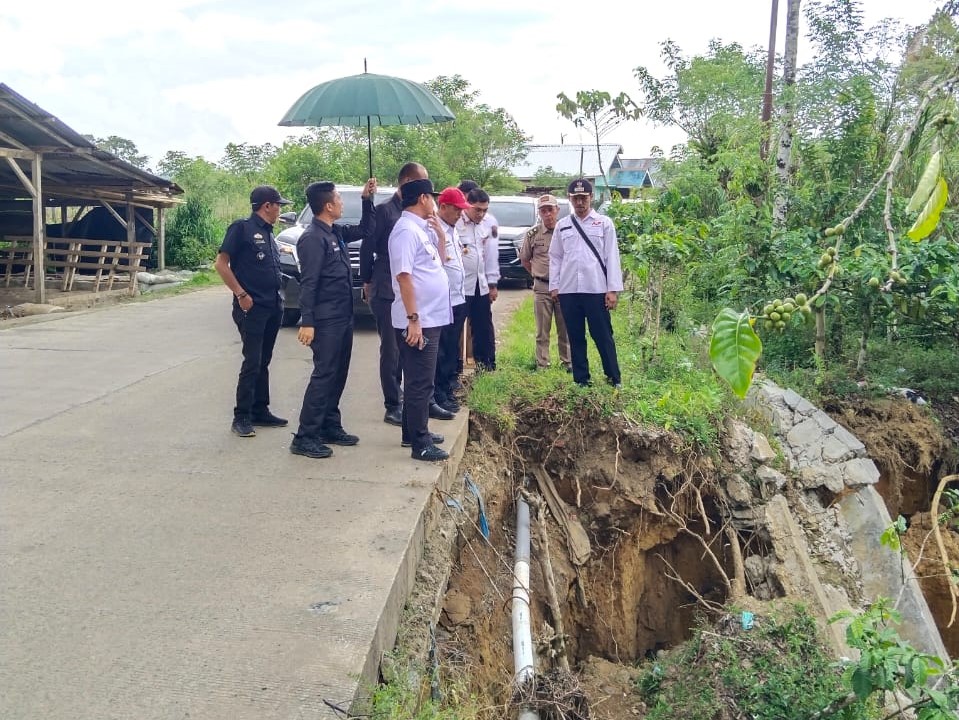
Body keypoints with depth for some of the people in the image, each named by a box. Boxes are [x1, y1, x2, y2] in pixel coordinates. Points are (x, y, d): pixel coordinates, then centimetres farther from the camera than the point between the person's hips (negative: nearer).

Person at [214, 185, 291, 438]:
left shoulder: (268, 234, 17)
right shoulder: (242, 228, -7)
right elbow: (221, 264, -12)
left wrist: (277, 299, 11)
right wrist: (241, 294, -15)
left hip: (272, 308, 8)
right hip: (252, 308, -8)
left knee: (263, 362, 13)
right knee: (252, 363, -8)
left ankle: (260, 411, 20)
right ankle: (241, 417, -2)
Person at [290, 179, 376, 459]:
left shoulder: (336, 232, 11)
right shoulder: (313, 238, -15)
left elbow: (364, 230, 28)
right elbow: (308, 283, -19)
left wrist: (367, 200, 15)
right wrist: (307, 322, -22)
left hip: (343, 317, 9)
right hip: (326, 320, -9)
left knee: (338, 375, 13)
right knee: (323, 376, -8)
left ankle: (330, 427, 23)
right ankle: (305, 438, -4)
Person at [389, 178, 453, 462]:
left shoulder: (420, 229, 14)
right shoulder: (406, 230, -16)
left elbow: (436, 264, 26)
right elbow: (404, 276, -22)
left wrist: (441, 235, 11)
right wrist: (413, 319, -25)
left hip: (430, 318, 10)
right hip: (418, 321, -10)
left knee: (420, 379, 17)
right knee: (420, 381, -5)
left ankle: (415, 431, 27)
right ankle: (420, 443, 1)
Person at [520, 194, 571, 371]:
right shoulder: (533, 234, 0)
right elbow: (524, 259, 12)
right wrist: (537, 275, 9)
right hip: (541, 288, 1)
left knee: (565, 329, 8)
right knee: (542, 331, 6)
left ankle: (568, 362, 19)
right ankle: (542, 365, 13)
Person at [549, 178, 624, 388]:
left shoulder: (604, 223, 3)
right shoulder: (562, 225, 11)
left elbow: (612, 257, 0)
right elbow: (555, 257, 13)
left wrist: (613, 289, -6)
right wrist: (554, 286, 5)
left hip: (596, 289, -3)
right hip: (568, 290, 3)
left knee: (603, 336, 0)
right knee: (576, 337, 8)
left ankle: (614, 379, 8)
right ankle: (581, 380, 16)